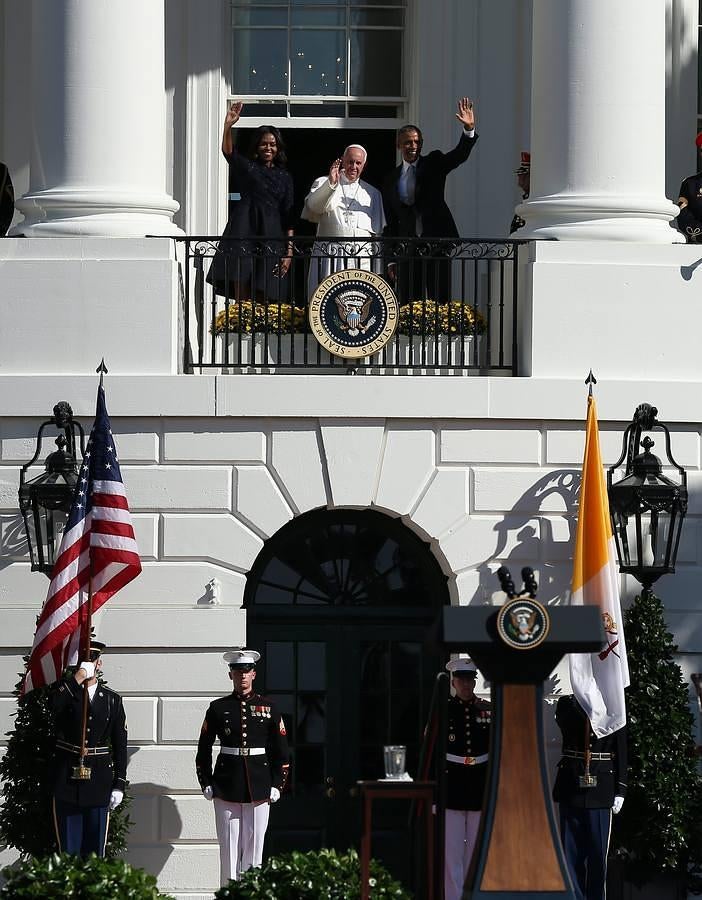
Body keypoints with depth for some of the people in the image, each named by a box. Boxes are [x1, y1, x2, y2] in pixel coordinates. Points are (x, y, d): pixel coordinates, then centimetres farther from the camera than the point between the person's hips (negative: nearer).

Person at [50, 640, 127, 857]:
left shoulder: (112, 700, 7)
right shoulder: (65, 692, 3)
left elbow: (120, 745, 7)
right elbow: (55, 707, -24)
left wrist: (119, 784, 1)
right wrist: (79, 676, -23)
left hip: (99, 781, 1)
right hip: (67, 781, -1)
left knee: (95, 850, 3)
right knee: (68, 850, -2)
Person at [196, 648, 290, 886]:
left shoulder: (268, 708, 6)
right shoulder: (218, 708, 4)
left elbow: (281, 752, 8)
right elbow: (204, 750, 9)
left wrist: (276, 786, 0)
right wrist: (206, 784, 2)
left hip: (259, 790, 1)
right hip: (226, 790, 0)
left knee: (254, 848, 2)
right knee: (229, 848, 0)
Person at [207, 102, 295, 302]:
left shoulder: (284, 177, 16)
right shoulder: (247, 167, 12)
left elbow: (288, 217, 11)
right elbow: (228, 151, -9)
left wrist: (289, 251, 3)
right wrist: (228, 126, -26)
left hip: (271, 236, 2)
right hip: (244, 232, -2)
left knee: (263, 298, -2)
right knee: (241, 291, -11)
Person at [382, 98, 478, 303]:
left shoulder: (433, 164, 7)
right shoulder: (391, 180, 12)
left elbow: (460, 155, -11)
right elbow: (391, 223, 13)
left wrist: (469, 130, -29)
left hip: (437, 244, -2)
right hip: (407, 247, 2)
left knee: (440, 301, -4)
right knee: (408, 305, 2)